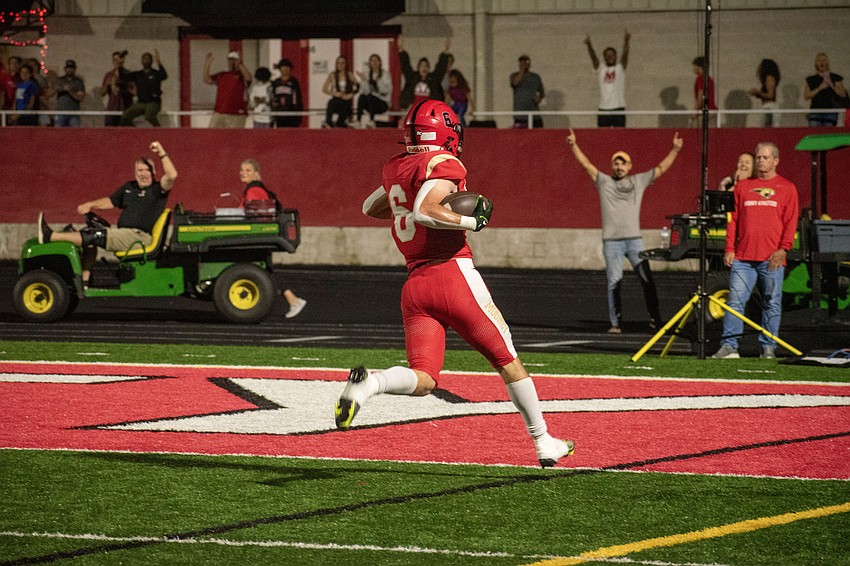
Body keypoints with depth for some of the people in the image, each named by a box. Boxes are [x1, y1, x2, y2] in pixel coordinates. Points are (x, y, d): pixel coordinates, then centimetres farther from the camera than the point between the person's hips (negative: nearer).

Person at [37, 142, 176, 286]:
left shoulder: (157, 190, -1)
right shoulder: (129, 188, 21)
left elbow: (171, 175, -19)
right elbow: (110, 201, 22)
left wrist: (161, 154, -25)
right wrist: (89, 205, 6)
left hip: (141, 237, -8)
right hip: (124, 235, 8)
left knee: (96, 236, -20)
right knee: (87, 233, -3)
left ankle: (51, 236, -23)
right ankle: (84, 279, -13)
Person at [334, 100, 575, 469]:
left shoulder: (395, 168, 14)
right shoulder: (444, 164, -8)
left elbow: (369, 208, 31)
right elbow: (424, 212, -24)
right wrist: (472, 221, -13)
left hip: (414, 284, 6)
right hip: (453, 274, -6)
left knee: (422, 380, -1)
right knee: (507, 362, 11)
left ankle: (367, 383, -31)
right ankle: (544, 443, 18)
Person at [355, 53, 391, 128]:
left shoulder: (385, 74, -3)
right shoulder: (367, 74, 7)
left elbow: (385, 90, -14)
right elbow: (365, 91, -4)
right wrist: (363, 80, -18)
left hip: (383, 103, -3)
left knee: (370, 96, -32)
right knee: (361, 97, -27)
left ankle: (371, 121, -32)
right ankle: (360, 120, -33)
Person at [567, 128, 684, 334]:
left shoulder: (639, 181, 11)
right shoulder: (604, 182, 7)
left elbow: (661, 168, 11)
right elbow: (587, 165, -1)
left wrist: (675, 150, 3)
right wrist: (574, 146, -12)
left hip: (634, 239, 1)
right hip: (611, 241, -1)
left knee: (647, 280, -2)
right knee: (614, 282, -1)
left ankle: (655, 318, 5)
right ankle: (615, 322, 3)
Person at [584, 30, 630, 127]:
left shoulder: (620, 68, 6)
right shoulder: (600, 69, 10)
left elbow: (625, 54, -9)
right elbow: (593, 57, -4)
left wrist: (626, 41, -27)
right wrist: (589, 45, -24)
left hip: (618, 108, -2)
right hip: (603, 108, 2)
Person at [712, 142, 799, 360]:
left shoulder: (787, 188, 8)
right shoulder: (742, 186, 14)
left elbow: (791, 221, 2)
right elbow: (733, 219, 13)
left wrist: (783, 248, -9)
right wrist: (730, 248, 4)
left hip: (772, 258, -2)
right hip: (743, 256, 2)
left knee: (772, 303, 1)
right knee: (735, 300, -5)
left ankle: (768, 347, 8)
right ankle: (729, 346, -5)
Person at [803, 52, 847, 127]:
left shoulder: (835, 78, 9)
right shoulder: (811, 80, 13)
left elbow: (843, 94, 3)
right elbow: (806, 96, 3)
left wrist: (831, 85, -10)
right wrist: (819, 88, -8)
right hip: (816, 111, 1)